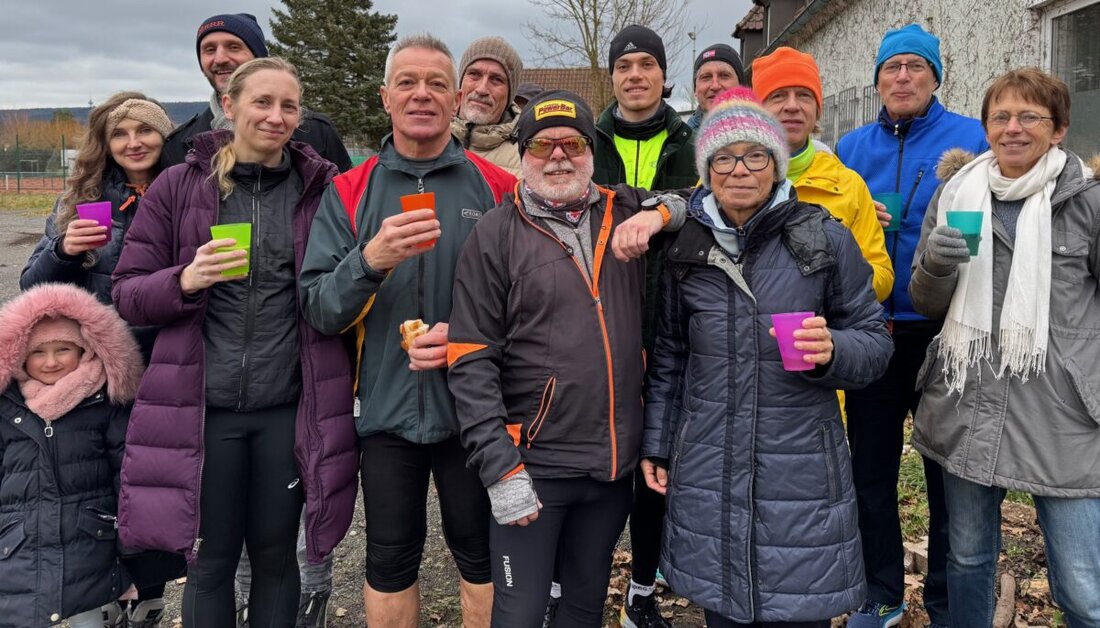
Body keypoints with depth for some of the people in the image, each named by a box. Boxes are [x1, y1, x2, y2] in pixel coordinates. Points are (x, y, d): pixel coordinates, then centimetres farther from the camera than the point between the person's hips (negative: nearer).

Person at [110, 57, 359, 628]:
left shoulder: (321, 188, 3)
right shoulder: (179, 186, 2)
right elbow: (126, 295, 2)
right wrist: (186, 280, -17)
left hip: (289, 408, 0)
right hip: (201, 408, 0)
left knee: (275, 556, 13)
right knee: (210, 560, 11)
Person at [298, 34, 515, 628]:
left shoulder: (495, 188, -2)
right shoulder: (348, 193, 1)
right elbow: (319, 309, -5)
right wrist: (371, 260, -23)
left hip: (473, 406, -1)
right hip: (387, 407, 1)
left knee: (480, 552, 14)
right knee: (390, 560, 15)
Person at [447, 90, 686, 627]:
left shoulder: (627, 216, 5)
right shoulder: (495, 235, -5)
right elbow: (471, 361, -8)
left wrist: (659, 215, -9)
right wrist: (500, 468, -14)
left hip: (615, 462, 4)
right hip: (532, 465, -3)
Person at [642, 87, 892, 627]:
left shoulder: (825, 239, -3)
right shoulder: (685, 248, 4)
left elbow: (875, 342, 1)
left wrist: (832, 350, -20)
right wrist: (655, 444, 12)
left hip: (802, 474, -2)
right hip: (707, 476, 2)